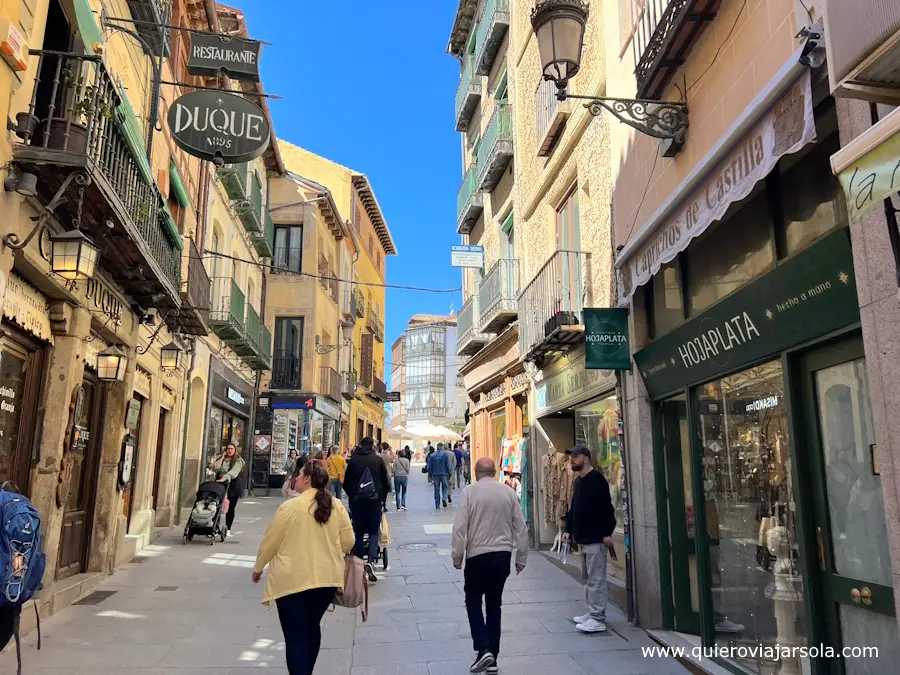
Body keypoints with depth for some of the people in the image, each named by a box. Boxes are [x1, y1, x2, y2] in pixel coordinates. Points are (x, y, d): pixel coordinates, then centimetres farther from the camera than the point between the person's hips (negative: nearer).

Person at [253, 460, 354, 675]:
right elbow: (348, 541, 3)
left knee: (295, 636, 3)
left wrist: (258, 568, 13)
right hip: (326, 577, 5)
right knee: (311, 627, 23)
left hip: (292, 580, -5)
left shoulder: (290, 506, -12)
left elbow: (270, 542, -3)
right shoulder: (337, 506, -2)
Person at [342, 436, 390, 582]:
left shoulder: (353, 460, 2)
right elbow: (385, 482, 3)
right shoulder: (378, 460, 1)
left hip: (356, 501, 1)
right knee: (374, 532, 5)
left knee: (359, 533, 10)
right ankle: (371, 561, -15)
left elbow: (346, 483, 6)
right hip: (375, 501, -1)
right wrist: (383, 499, 16)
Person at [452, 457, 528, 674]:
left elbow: (460, 528, -11)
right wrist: (521, 558, 13)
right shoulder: (509, 492, 1)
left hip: (478, 555, -3)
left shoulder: (470, 492, -9)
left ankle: (483, 650, -1)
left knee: (473, 602, 13)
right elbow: (521, 528, 4)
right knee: (494, 604, 15)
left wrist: (457, 556, 1)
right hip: (503, 555, 3)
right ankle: (493, 657, 19)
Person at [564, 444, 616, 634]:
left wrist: (607, 533, -20)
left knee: (596, 579, -6)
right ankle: (592, 613, 24)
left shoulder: (596, 479, -13)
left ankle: (598, 619, -2)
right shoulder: (578, 480, 14)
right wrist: (569, 530, 15)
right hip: (583, 538, 10)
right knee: (587, 578, 15)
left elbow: (607, 508, -17)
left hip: (595, 538, -10)